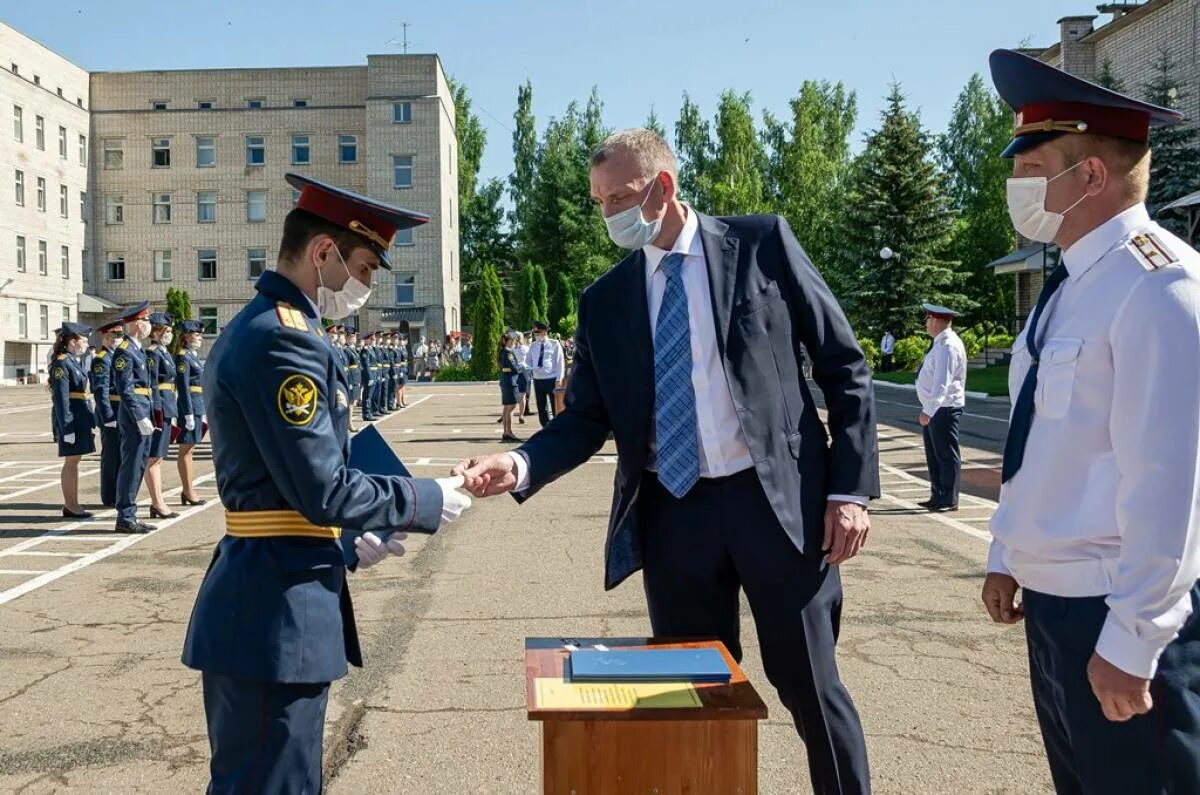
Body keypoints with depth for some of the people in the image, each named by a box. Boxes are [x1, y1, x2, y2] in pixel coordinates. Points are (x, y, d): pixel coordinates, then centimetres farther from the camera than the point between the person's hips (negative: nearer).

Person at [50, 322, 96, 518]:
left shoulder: (76, 361, 15)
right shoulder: (62, 363, -13)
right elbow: (61, 398, -18)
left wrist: (90, 420, 19)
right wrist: (67, 428, -21)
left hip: (82, 419, 9)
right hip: (72, 419, -9)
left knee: (74, 461, 12)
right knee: (71, 462, -2)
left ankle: (73, 505, 19)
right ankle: (70, 506, 5)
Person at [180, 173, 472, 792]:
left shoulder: (253, 327, 14)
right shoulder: (284, 341, -19)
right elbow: (323, 489, -21)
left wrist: (345, 543, 15)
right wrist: (425, 500, -8)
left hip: (262, 601, 10)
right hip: (278, 612, -10)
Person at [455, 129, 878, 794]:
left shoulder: (762, 242, -1)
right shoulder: (604, 300, 7)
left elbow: (844, 366, 0)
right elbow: (586, 418, 6)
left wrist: (849, 489, -6)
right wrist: (521, 464, -14)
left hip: (778, 501, -2)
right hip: (672, 515, 3)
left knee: (811, 688, 7)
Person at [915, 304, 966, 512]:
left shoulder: (947, 346, -18)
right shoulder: (940, 343, 14)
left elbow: (942, 382, -27)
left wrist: (929, 410, -31)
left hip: (944, 408, -10)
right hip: (933, 408, 10)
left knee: (946, 455, -2)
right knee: (933, 455, 16)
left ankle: (949, 501, 4)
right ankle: (937, 497, 25)